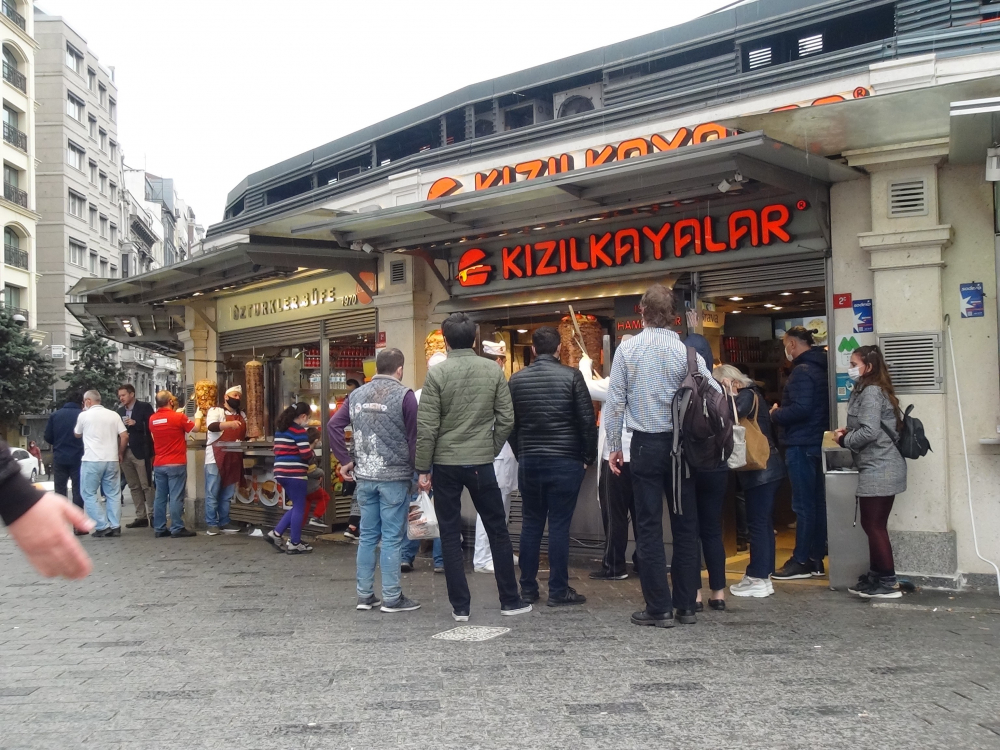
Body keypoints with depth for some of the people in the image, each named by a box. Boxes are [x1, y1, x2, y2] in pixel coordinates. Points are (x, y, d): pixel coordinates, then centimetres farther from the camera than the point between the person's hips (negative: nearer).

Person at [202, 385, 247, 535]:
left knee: (227, 494, 11)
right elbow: (212, 426, -24)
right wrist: (229, 424, -40)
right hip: (215, 458, -6)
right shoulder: (215, 411, -4)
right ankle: (212, 524, 5)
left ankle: (224, 522, 18)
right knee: (212, 493, -1)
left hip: (233, 459, 6)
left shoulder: (242, 416, 16)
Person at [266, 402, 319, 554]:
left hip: (281, 472, 9)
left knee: (296, 506, 18)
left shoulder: (280, 429, 16)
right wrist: (312, 447, 5)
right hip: (295, 474, -9)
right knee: (299, 508, 1)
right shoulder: (299, 430, -11)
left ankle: (276, 534, 13)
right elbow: (306, 454, -16)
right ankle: (295, 544, 5)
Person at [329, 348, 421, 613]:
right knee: (392, 538, 0)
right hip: (395, 476, -5)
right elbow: (414, 438, -10)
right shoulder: (404, 395, -7)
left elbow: (333, 426, 4)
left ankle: (365, 594, 17)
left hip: (364, 476, 5)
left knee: (368, 536, 12)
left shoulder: (356, 395, 9)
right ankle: (392, 597, 5)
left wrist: (345, 460, 8)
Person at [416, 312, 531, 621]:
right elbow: (506, 419, 0)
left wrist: (423, 469, -2)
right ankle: (510, 600, 18)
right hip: (481, 463, 2)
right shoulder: (493, 371, 0)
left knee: (450, 535, 7)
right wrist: (491, 450, 11)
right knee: (498, 531, 12)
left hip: (446, 463, -1)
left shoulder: (437, 373, -7)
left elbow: (427, 427, -8)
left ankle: (460, 606, 9)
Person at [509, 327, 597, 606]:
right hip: (565, 461, -3)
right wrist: (588, 457, 4)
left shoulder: (517, 379, 3)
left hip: (529, 461, 3)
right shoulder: (571, 376, -7)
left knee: (530, 524, 11)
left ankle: (527, 588, 15)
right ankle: (558, 591, 4)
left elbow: (510, 423, 9)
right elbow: (588, 420, -7)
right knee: (559, 525, 0)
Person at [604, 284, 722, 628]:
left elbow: (615, 402, -4)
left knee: (649, 528, 4)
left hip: (646, 445, -1)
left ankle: (659, 608, 5)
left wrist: (614, 446, 4)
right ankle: (686, 605, 15)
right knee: (685, 525, 10)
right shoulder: (686, 351, -4)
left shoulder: (627, 349, -4)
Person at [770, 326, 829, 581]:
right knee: (817, 502, 11)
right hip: (817, 442, 10)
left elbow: (801, 409, -25)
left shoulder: (802, 371, -15)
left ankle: (802, 561, -1)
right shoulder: (820, 368, 14)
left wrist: (776, 414, -9)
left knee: (803, 504, -5)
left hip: (802, 445, -10)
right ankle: (816, 559, 16)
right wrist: (782, 412, 16)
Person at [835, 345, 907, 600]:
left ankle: (888, 583, 1)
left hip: (878, 469, -10)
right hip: (881, 468, 10)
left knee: (874, 525, -4)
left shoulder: (871, 391, -13)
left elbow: (869, 431, -23)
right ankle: (876, 578, 20)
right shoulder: (871, 390, 17)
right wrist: (850, 432, 5)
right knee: (873, 525, 14)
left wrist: (844, 440, -7)